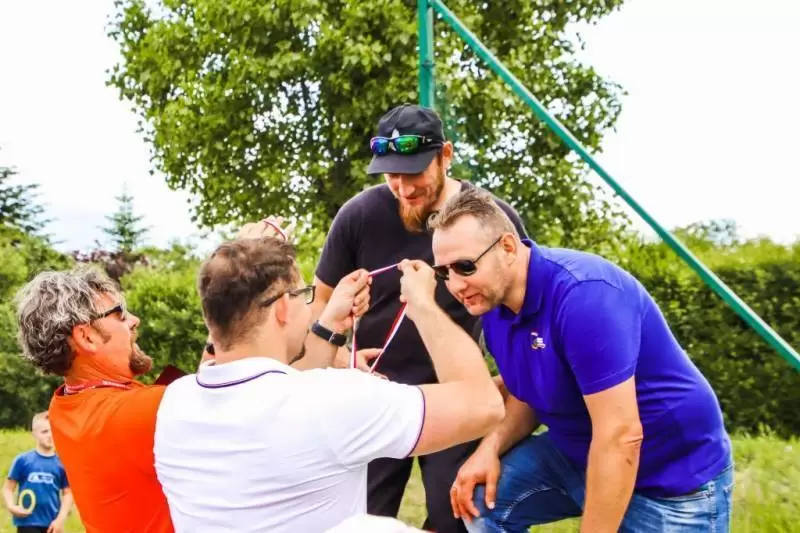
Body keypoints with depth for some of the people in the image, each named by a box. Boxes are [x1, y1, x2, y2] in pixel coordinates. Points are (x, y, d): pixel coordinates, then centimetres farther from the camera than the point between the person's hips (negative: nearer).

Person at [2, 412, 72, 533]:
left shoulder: (62, 463, -1)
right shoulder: (23, 460, -3)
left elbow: (68, 493, 2)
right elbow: (8, 488, 2)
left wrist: (60, 519, -8)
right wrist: (11, 506, -17)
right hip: (27, 522, -2)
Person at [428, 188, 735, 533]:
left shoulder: (583, 294, -30)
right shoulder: (493, 303, -4)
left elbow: (620, 436, -31)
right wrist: (491, 447, -11)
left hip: (673, 478, -7)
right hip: (580, 453, 7)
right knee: (481, 499, -3)